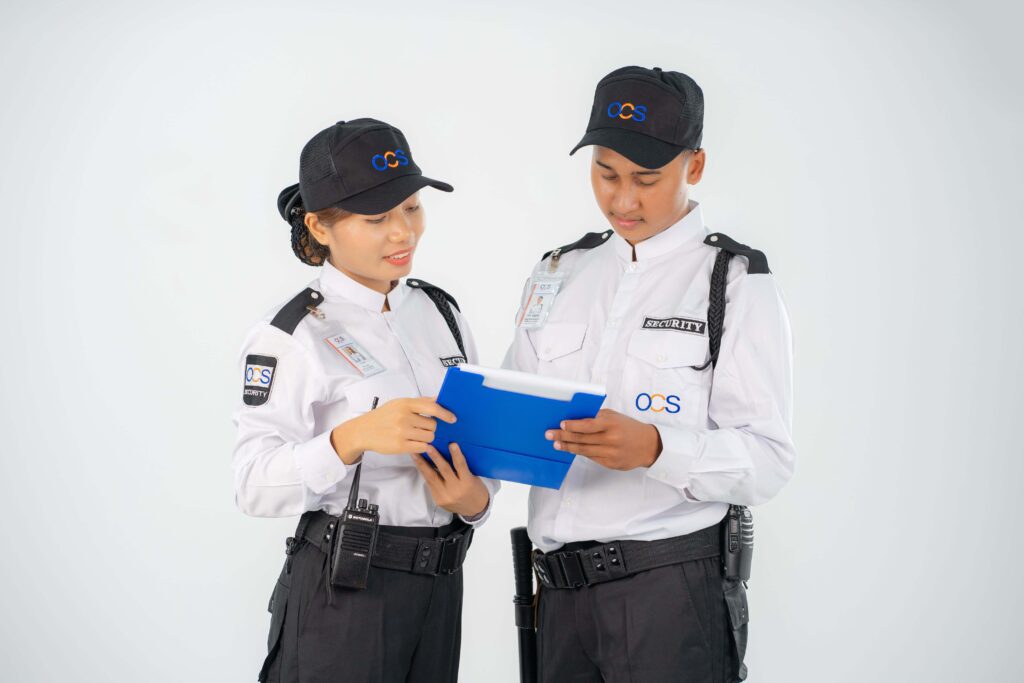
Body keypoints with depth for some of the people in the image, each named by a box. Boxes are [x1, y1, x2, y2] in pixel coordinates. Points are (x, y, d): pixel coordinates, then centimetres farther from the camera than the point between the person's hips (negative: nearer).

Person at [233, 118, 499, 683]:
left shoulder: (440, 312, 8)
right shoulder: (293, 335, -10)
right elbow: (255, 486, -17)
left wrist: (476, 498, -9)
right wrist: (353, 437, -32)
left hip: (440, 581, 6)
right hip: (342, 592, -6)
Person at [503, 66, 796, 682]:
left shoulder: (736, 284, -3)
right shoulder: (559, 274, 13)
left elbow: (768, 461, -11)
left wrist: (654, 448, -27)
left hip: (672, 590, -4)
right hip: (561, 591, 5)